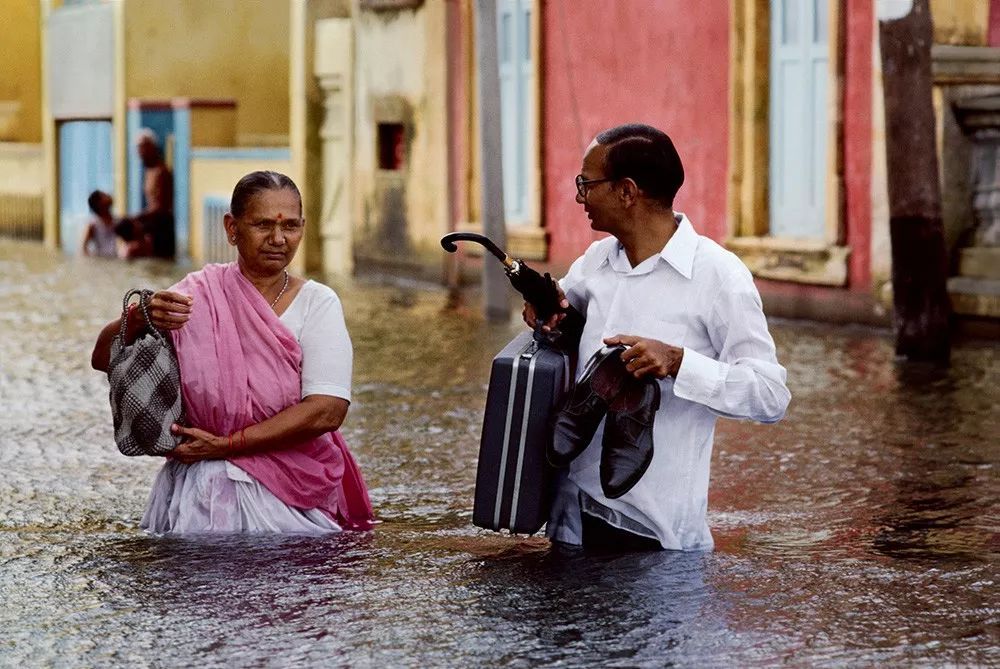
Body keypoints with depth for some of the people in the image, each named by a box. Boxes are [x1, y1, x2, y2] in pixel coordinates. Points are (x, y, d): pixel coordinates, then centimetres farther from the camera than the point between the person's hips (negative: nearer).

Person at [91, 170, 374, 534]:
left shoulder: (318, 303, -1)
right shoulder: (199, 294, 1)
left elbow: (327, 410, -13)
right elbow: (103, 359, -2)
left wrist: (226, 445, -15)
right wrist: (139, 317, -23)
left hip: (293, 503, 0)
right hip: (201, 497, 0)